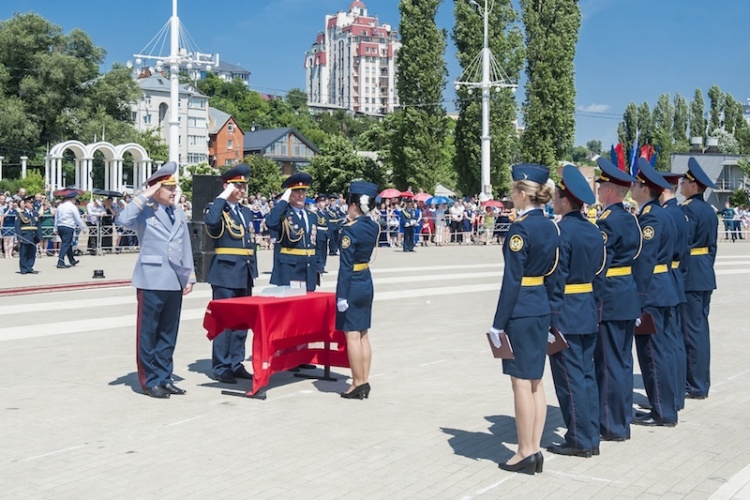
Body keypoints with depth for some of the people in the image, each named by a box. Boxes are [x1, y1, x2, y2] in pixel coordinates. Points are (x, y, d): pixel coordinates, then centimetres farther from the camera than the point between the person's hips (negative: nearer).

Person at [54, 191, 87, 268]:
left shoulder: (60, 206, 13)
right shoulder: (73, 207, -8)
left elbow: (56, 218, 17)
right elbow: (78, 219, -6)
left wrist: (56, 229, 23)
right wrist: (83, 227, 5)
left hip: (60, 227, 8)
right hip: (68, 227, -8)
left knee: (68, 244, 19)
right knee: (65, 245, -7)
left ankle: (72, 260, 31)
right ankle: (60, 263, -12)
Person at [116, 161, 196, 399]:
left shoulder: (179, 214, 14)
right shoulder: (145, 212, -3)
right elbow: (123, 219, -25)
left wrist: (189, 277, 13)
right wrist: (145, 196, -17)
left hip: (175, 282, 6)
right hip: (152, 281, -6)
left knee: (169, 332, 11)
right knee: (148, 332, 2)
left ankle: (164, 377, 21)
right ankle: (150, 381, 11)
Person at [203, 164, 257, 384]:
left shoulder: (247, 212, 17)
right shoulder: (216, 208, -4)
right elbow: (211, 220, -30)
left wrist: (253, 271, 13)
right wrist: (223, 196, -19)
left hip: (244, 275, 7)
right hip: (225, 273, -7)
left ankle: (236, 364, 20)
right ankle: (221, 368, 4)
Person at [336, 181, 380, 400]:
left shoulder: (350, 229, -17)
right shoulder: (374, 227, 5)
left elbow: (346, 265, -19)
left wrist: (342, 296, -17)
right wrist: (352, 221, 11)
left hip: (353, 284, -8)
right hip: (367, 283, 8)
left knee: (352, 335, -2)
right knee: (363, 334, 13)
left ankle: (357, 384, 3)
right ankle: (364, 382, 17)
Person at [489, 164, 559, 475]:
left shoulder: (520, 228, -16)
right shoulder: (551, 227, 9)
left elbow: (512, 280, -17)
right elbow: (552, 271, 13)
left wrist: (499, 323, -13)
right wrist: (548, 313, 19)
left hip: (520, 311, -8)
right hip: (543, 309, 8)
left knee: (521, 382, -1)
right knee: (535, 381, 12)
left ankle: (525, 454, 7)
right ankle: (534, 450, 19)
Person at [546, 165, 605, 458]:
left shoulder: (561, 231, -16)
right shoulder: (594, 230, 8)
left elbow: (556, 279, -18)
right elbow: (598, 271, 12)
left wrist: (550, 318, -14)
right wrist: (590, 307, 17)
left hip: (565, 315, -8)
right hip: (589, 312, 8)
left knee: (570, 377, 0)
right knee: (586, 374, 14)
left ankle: (579, 440, 7)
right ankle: (591, 438, 21)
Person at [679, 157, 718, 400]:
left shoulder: (687, 209, -15)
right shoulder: (710, 210, 12)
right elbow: (711, 246, 16)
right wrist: (706, 268, 22)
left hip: (690, 274, -9)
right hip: (706, 275, 9)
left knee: (692, 329, -4)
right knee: (701, 327, 14)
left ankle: (697, 386, 1)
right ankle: (702, 382, 21)